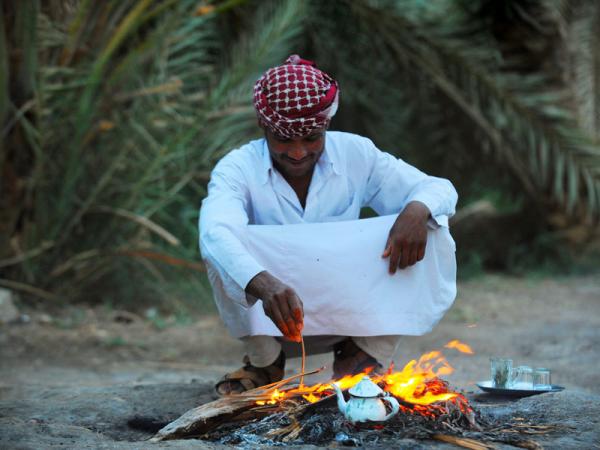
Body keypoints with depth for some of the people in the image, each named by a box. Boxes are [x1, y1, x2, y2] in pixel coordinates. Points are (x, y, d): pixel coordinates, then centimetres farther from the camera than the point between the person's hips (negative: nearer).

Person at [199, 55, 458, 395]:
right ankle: (265, 361, -7)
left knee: (417, 233, -19)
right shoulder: (238, 169, -15)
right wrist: (265, 286, -55)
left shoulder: (355, 154, -6)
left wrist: (418, 211, -31)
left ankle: (362, 355, -4)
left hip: (349, 315, 2)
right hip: (272, 316, -2)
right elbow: (215, 233, -36)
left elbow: (441, 189, -5)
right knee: (223, 251, -30)